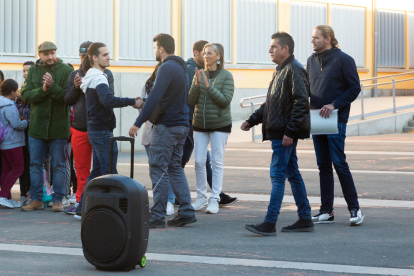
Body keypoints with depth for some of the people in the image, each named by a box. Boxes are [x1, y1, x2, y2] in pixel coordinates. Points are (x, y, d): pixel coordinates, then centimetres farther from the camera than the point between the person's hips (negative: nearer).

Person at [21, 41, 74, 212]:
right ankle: (36, 200, 14)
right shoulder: (33, 71, 6)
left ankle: (58, 200, 10)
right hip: (37, 126, 3)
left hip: (58, 127, -3)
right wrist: (42, 90, -19)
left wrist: (53, 87, -26)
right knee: (35, 164, 6)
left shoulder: (66, 71, -4)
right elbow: (26, 95, -3)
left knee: (58, 165, 3)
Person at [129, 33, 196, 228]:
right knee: (175, 168, 14)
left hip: (166, 126, -9)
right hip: (181, 125, 10)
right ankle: (186, 212, 10)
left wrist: (138, 122, -23)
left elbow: (155, 97, -23)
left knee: (158, 169, -5)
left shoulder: (167, 68, -15)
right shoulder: (181, 67, 16)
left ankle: (157, 216, -4)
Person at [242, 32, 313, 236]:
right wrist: (252, 120, 22)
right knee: (292, 174, 12)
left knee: (277, 175, -11)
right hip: (280, 133, 10)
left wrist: (289, 131, -24)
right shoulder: (280, 71, 18)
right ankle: (305, 220, 18)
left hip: (285, 134, -10)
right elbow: (270, 103, 27)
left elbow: (301, 103, -21)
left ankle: (269, 223, -11)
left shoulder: (294, 70, -14)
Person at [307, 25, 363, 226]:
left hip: (336, 120, -6)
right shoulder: (312, 61, 11)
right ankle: (326, 211, 12)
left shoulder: (343, 60, -7)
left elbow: (354, 88, -9)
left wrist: (334, 105, -18)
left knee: (339, 164, -8)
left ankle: (354, 209, 1)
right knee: (323, 166, 8)